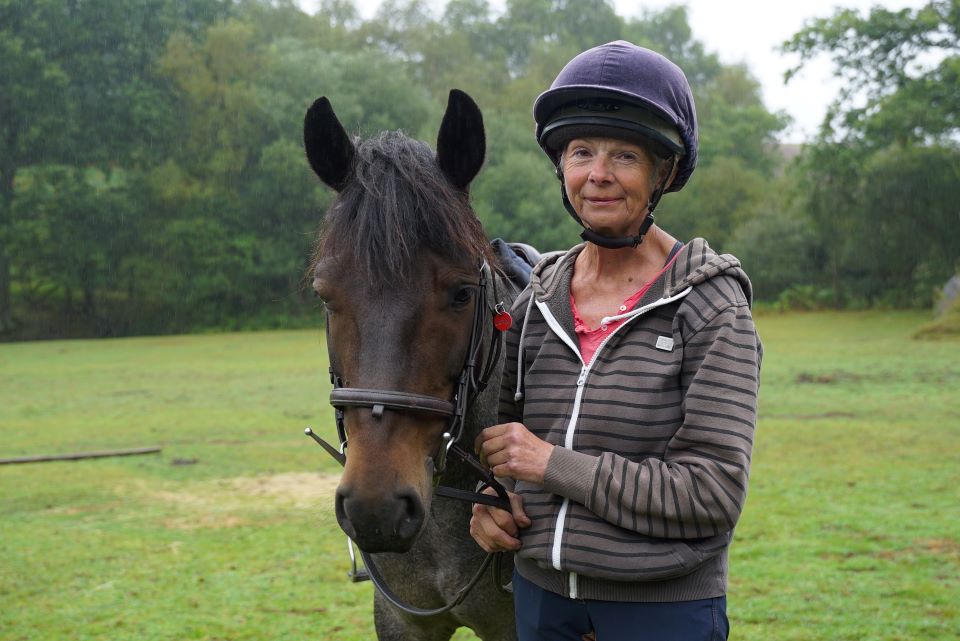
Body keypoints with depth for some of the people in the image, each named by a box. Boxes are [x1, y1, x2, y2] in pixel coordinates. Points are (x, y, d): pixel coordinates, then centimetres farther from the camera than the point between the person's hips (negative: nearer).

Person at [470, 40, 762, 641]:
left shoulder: (712, 307, -14)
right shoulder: (538, 298, 1)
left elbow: (714, 493, -20)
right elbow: (500, 425, 16)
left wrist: (553, 463, -20)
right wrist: (487, 500, -4)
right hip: (540, 591, 5)